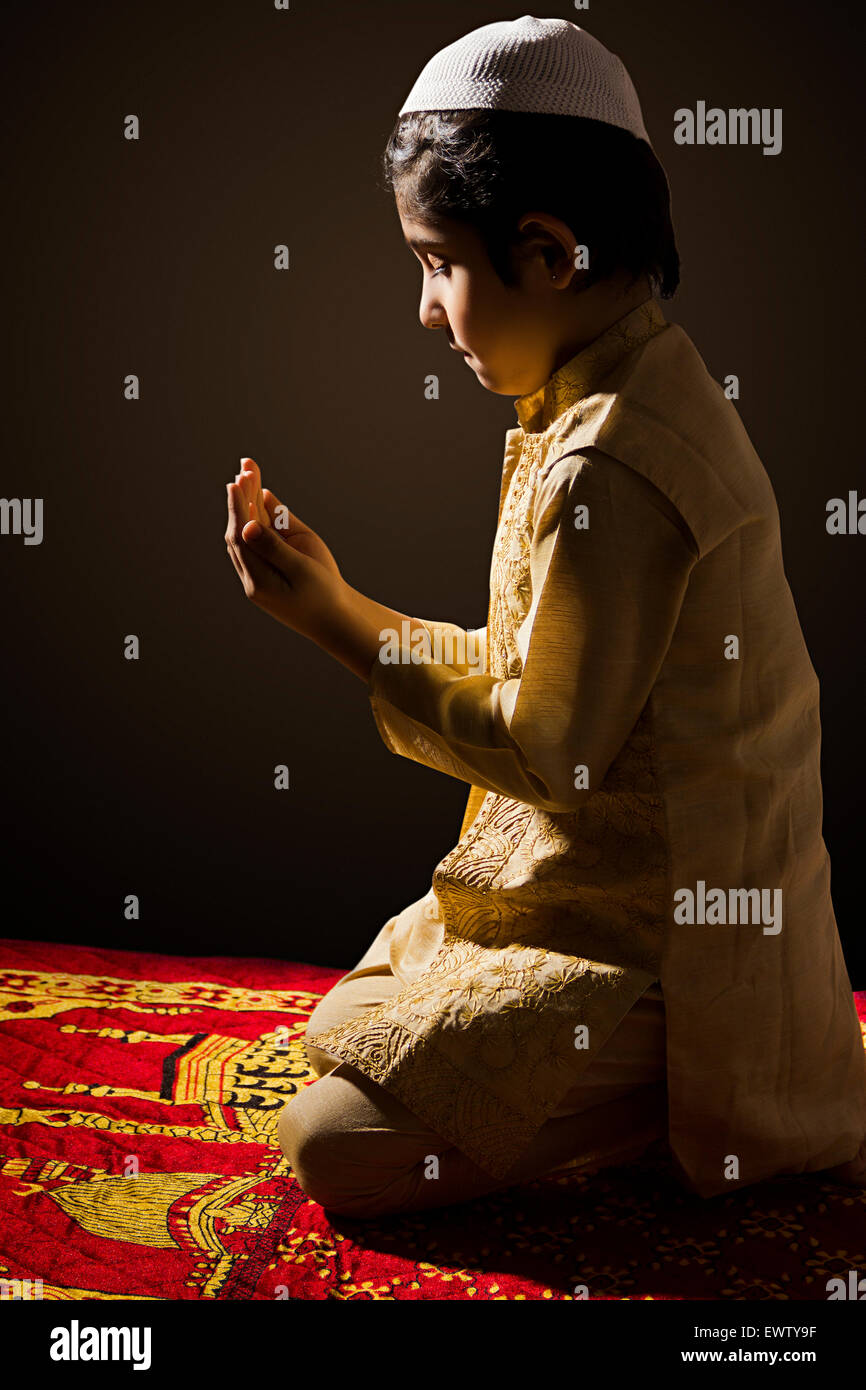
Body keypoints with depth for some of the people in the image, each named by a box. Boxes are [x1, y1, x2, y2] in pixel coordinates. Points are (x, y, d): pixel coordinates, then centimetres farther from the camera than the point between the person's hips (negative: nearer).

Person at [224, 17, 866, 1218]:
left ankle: (704, 1116, 2)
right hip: (617, 884, 10)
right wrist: (341, 603, 4)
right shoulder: (639, 393, 6)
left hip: (644, 942, -10)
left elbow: (547, 752, -21)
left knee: (334, 1145, -10)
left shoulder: (608, 466, -26)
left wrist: (337, 627, -15)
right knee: (338, 1029, 20)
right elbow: (527, 669, 9)